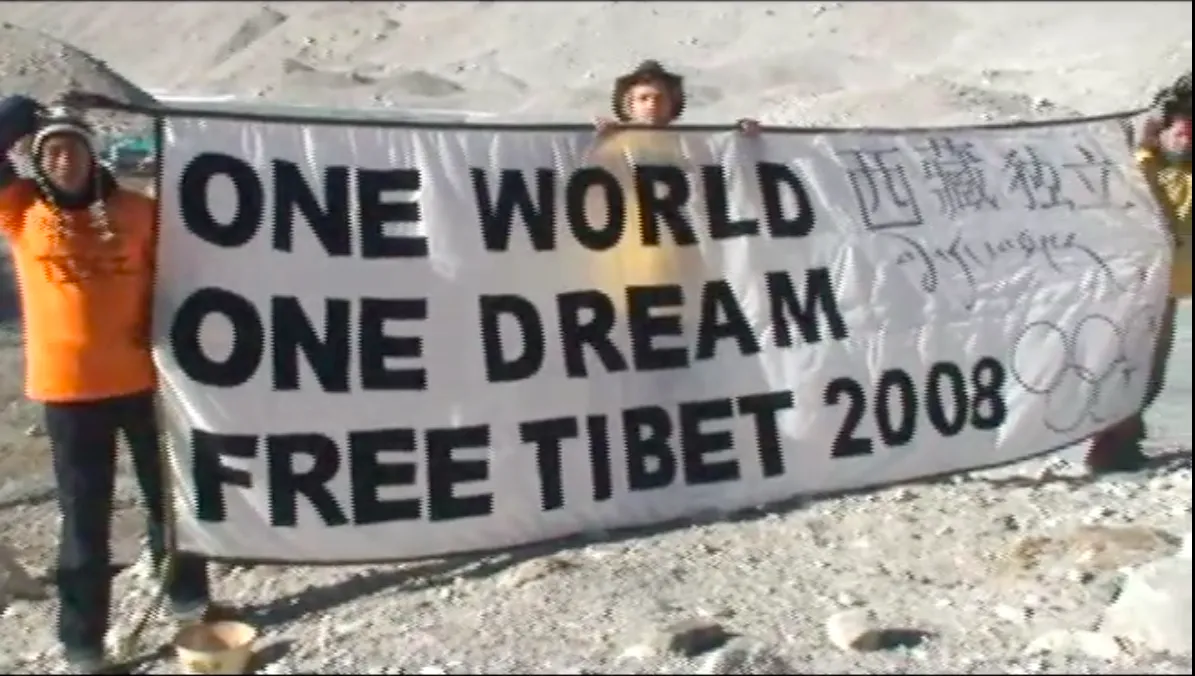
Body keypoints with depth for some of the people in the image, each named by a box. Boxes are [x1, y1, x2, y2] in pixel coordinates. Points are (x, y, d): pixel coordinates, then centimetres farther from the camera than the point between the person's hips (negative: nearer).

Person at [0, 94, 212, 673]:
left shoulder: (136, 210, -2)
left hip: (142, 379, 1)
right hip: (66, 388, 0)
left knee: (166, 494, 15)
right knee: (84, 515, 7)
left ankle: (187, 593, 35)